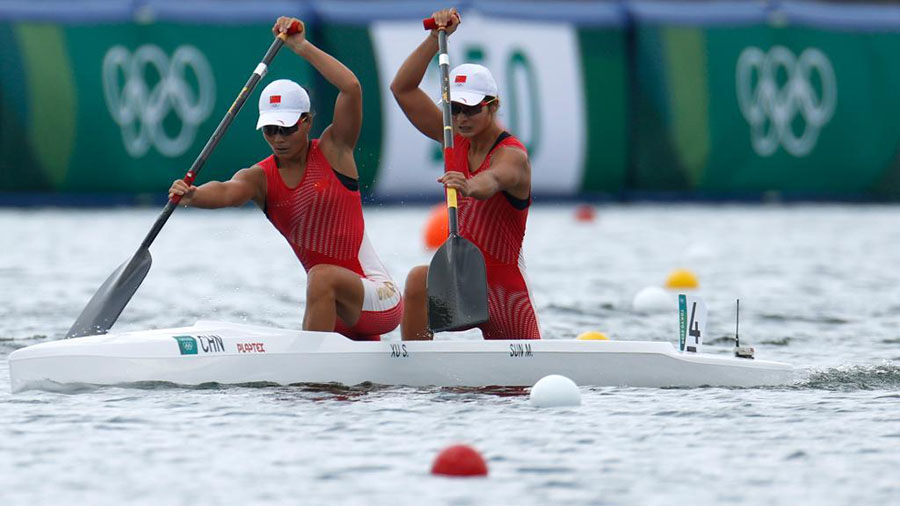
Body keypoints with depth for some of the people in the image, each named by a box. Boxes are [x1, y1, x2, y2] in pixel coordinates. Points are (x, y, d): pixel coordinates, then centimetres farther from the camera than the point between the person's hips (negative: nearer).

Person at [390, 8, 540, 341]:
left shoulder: (513, 155, -16)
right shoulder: (457, 140, 3)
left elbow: (492, 180, -42)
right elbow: (402, 89, -4)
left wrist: (469, 186, -65)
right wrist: (436, 38, -16)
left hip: (504, 290, -3)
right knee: (419, 281, -31)